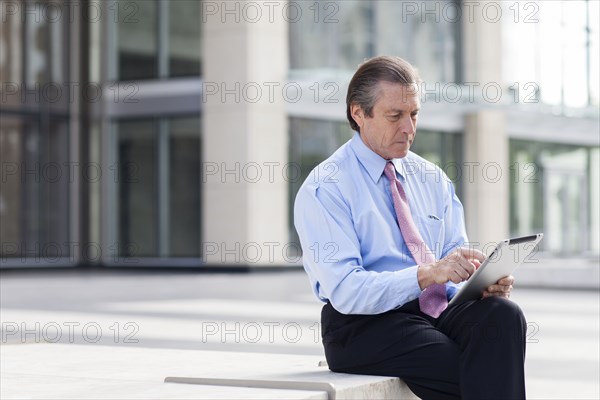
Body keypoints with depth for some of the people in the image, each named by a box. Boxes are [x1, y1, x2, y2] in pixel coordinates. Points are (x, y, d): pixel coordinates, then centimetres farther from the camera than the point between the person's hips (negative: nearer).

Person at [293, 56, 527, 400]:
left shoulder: (432, 179, 16)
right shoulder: (324, 190, -4)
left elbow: (456, 256, 13)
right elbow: (345, 291, -15)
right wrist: (428, 274, -27)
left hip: (441, 309, 6)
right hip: (366, 326, -6)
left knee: (503, 314, -28)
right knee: (484, 371, -30)